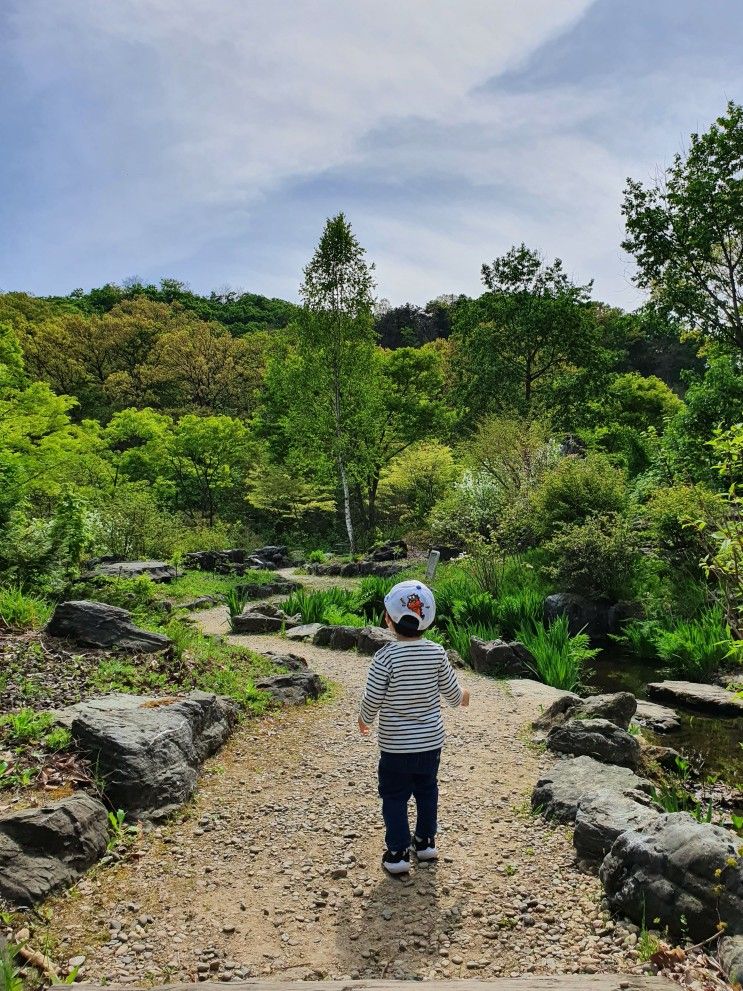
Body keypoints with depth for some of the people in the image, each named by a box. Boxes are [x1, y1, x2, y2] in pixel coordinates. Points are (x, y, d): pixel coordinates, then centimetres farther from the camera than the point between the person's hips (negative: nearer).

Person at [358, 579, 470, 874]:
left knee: (395, 797, 12)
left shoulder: (385, 657, -22)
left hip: (395, 745, -4)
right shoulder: (437, 653, -11)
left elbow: (372, 700, -16)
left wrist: (364, 720, 6)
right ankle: (426, 841, 36)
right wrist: (462, 697, 23)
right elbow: (451, 692, 0)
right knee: (427, 790, 22)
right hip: (431, 741, 4)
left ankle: (398, 853, 18)